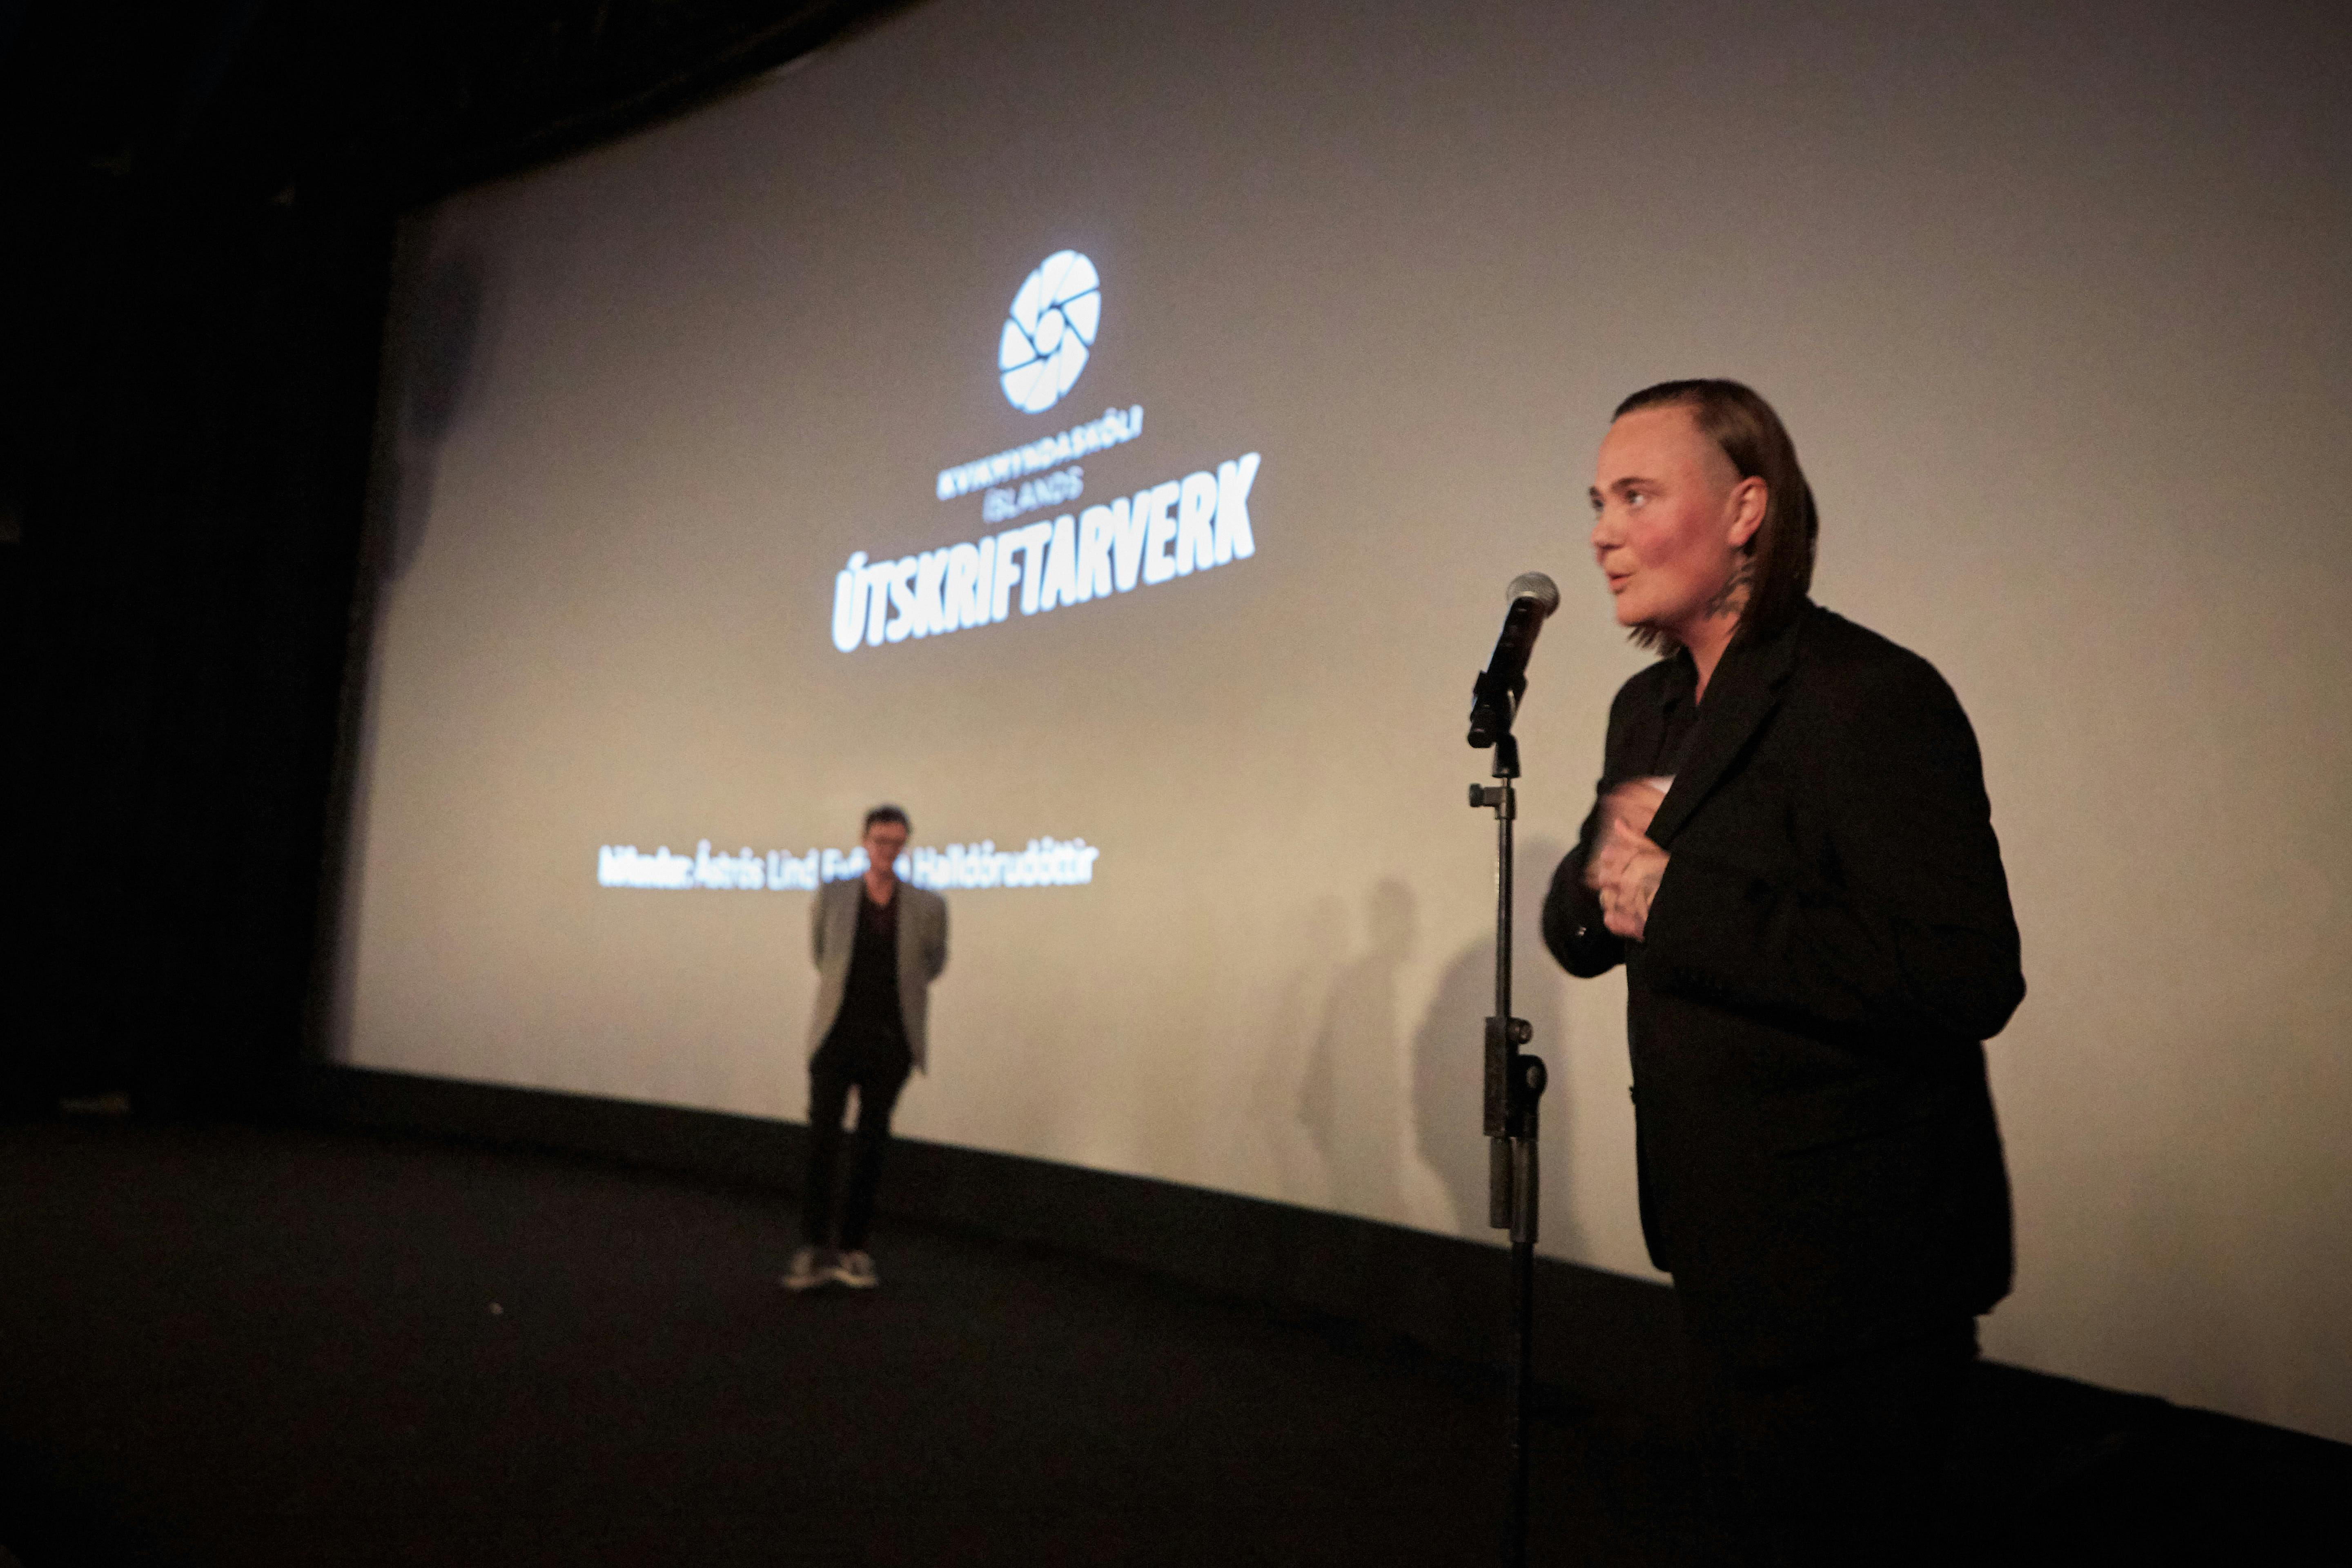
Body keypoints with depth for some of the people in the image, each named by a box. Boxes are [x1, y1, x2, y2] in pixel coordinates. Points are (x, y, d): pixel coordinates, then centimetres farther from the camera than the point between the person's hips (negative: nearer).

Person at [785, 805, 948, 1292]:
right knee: (823, 1142, -5)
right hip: (836, 1037, 0)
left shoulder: (928, 908, -2)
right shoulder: (831, 899, 0)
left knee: (870, 1150, 7)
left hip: (890, 1044, 0)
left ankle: (852, 1248, 17)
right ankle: (814, 1248, 4)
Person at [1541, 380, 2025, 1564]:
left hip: (1853, 1264, -8)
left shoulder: (1873, 698, -20)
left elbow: (1966, 977, -29)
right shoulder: (1648, 708, 8)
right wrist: (1605, 861, -13)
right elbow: (1579, 933, 10)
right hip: (1722, 1242, 9)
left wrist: (1680, 905, -25)